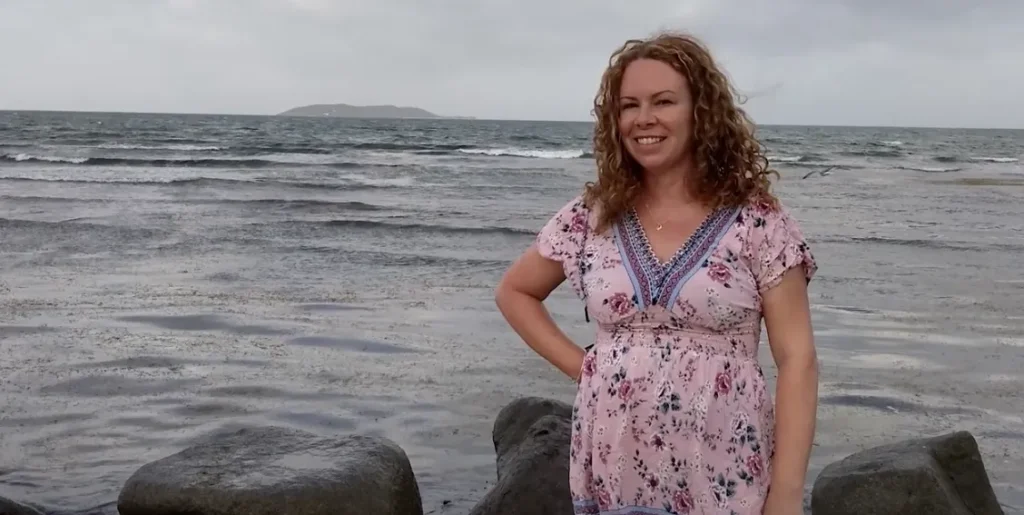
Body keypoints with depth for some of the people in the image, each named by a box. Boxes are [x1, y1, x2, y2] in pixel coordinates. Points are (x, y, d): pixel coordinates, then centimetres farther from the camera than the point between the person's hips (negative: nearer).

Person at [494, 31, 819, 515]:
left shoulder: (757, 221, -6)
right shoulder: (590, 216, 2)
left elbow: (797, 360, -7)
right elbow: (513, 292, 17)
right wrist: (579, 365, 3)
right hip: (612, 474, 3)